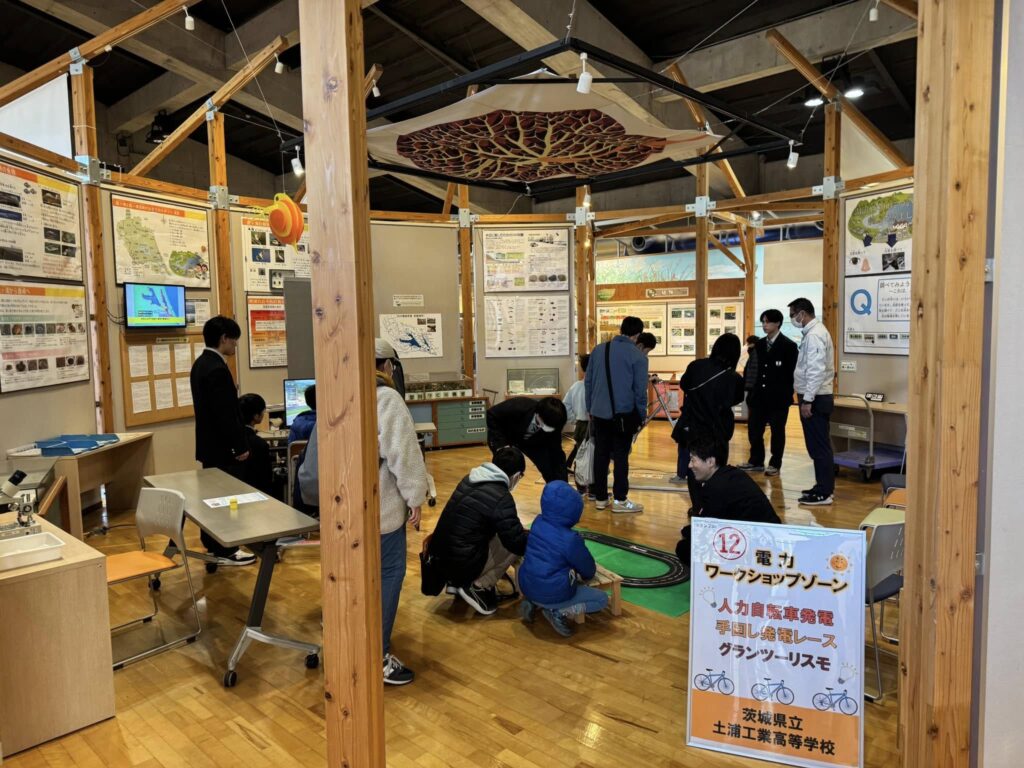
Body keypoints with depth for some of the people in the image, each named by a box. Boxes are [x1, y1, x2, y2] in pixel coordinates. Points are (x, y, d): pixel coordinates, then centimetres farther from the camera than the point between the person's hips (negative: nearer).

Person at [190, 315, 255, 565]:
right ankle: (225, 551, 7)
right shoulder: (217, 369, -22)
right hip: (223, 446, -10)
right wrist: (240, 446, -17)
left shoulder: (200, 364, 11)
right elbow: (226, 413, -24)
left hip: (210, 443, 10)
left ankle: (212, 544, 28)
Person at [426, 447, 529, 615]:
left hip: (438, 558, 8)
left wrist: (520, 530, 28)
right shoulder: (501, 498, -17)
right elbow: (518, 543, -11)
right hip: (460, 567, -8)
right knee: (515, 544, 0)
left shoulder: (469, 479, 7)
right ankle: (478, 587, 2)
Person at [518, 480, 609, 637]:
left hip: (527, 587, 7)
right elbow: (589, 571, -4)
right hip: (553, 595, -6)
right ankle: (559, 612, -9)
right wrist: (585, 573, 20)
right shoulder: (570, 539, -20)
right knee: (602, 599, 9)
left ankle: (532, 603, 13)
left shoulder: (538, 523, -1)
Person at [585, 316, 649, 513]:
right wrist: (641, 416, 5)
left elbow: (588, 381, 10)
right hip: (624, 413, -4)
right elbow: (640, 390, -7)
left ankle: (600, 497, 18)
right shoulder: (638, 356, -9)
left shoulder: (599, 350, 5)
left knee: (601, 454, 11)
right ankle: (620, 500, 7)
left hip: (599, 412, 4)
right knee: (621, 456, 3)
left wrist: (590, 408, 19)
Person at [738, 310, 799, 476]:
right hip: (760, 395, 6)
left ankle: (775, 464, 16)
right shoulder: (760, 344, 11)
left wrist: (787, 395, -12)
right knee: (754, 429, 8)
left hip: (778, 397, -6)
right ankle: (756, 461, 21)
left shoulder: (788, 345, -7)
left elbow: (791, 373, -8)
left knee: (777, 431, 5)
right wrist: (753, 391, 10)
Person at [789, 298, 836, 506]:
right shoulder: (815, 331, 14)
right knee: (819, 446, 15)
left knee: (819, 447, -4)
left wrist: (807, 400, -21)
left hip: (814, 399, -10)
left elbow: (816, 371, -22)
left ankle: (823, 493, 2)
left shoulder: (814, 335, -16)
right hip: (816, 397, 10)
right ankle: (823, 487, 23)